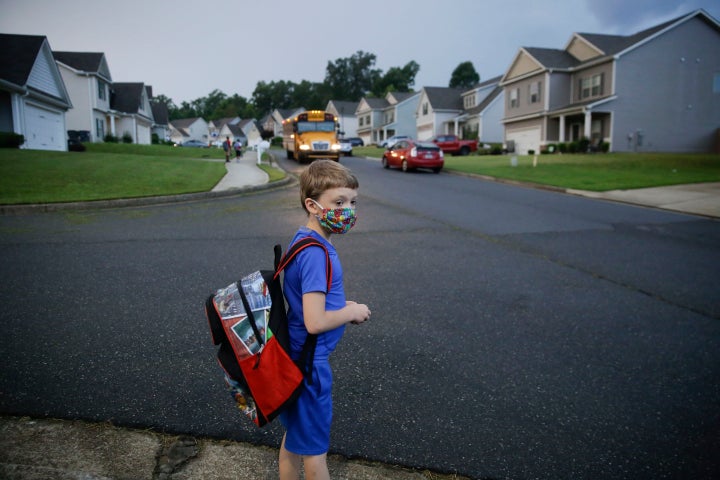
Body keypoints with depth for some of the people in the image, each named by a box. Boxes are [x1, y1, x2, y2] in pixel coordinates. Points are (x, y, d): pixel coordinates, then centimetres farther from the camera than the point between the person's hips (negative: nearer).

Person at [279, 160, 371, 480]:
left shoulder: (303, 239, 4)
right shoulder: (317, 253, -26)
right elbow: (315, 322, -31)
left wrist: (342, 305, 5)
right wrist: (353, 312, -14)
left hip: (295, 357, 9)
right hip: (309, 361, -9)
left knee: (294, 436, 25)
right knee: (315, 448, 13)